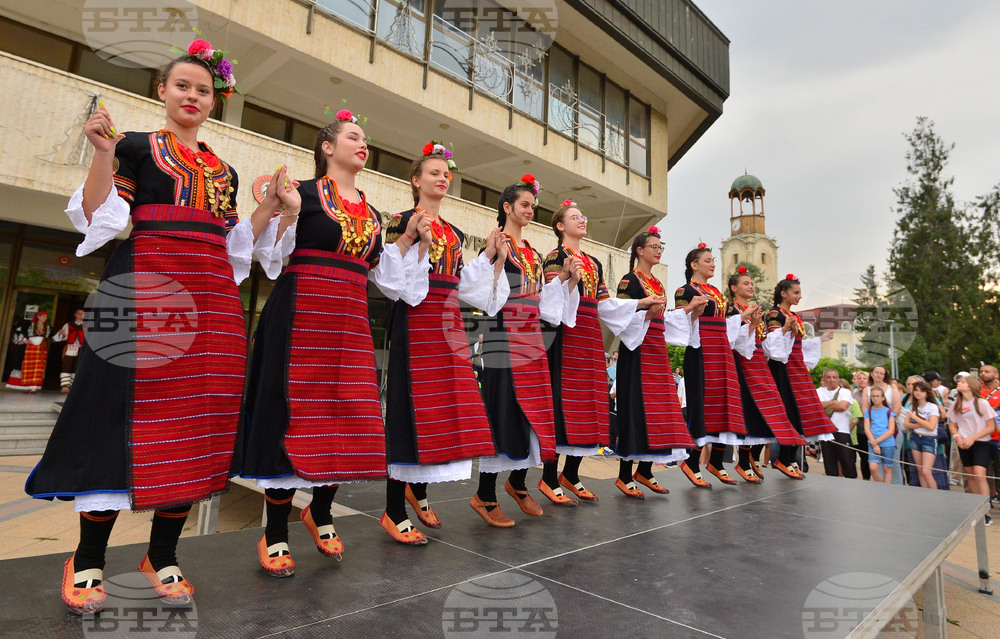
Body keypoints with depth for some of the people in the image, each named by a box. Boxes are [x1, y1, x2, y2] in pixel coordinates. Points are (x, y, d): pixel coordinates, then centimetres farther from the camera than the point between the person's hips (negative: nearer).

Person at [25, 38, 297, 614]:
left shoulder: (225, 171, 22)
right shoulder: (137, 147, 11)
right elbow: (98, 218, 1)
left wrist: (271, 207, 10)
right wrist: (103, 154, -10)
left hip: (211, 302, 4)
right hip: (144, 291, -4)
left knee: (196, 420, 1)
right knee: (129, 414, -6)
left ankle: (163, 556, 13)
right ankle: (88, 560, 12)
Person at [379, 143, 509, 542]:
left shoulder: (455, 234, 20)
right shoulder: (402, 221, 1)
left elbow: (460, 284, 17)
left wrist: (489, 256, 12)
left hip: (448, 322, 7)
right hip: (414, 319, -7)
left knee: (443, 403, 6)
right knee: (410, 403, -8)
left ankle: (418, 490, 25)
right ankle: (394, 513, 2)